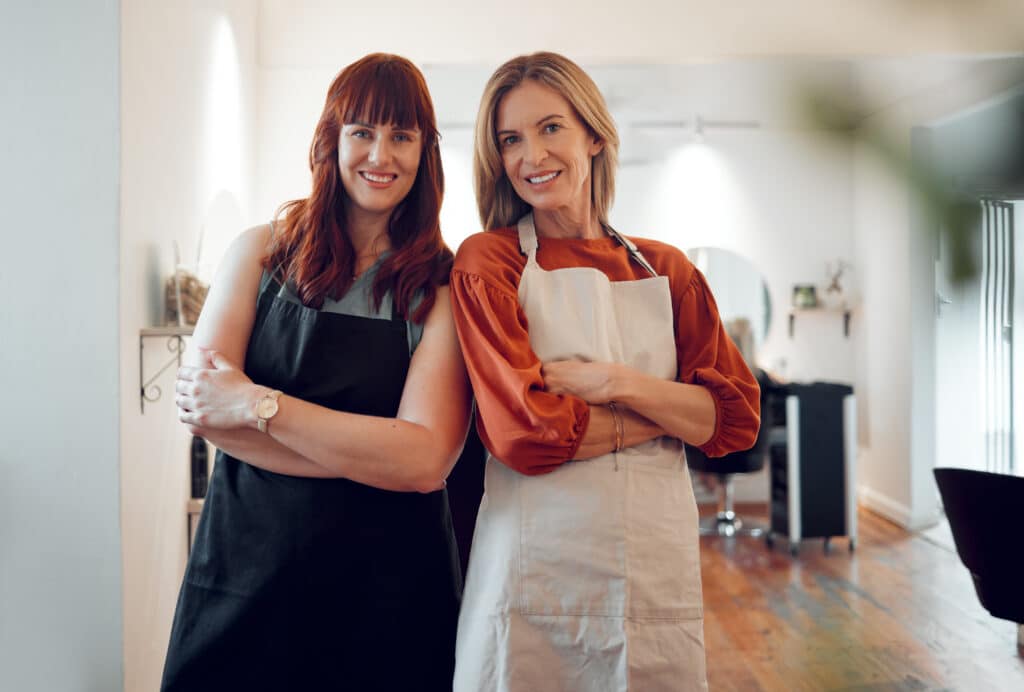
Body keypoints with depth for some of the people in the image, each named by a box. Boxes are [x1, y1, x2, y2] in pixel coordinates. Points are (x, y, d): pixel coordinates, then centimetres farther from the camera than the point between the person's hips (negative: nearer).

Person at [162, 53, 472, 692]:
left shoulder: (443, 284, -4)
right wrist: (371, 454, -16)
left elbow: (426, 460, -14)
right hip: (246, 559, 2)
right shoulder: (263, 251, 2)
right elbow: (201, 404, -8)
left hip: (386, 584, -1)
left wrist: (259, 405, -15)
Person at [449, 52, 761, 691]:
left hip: (660, 576, 3)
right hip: (534, 583, -3)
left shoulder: (667, 271, 8)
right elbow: (523, 432, -14)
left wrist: (616, 383, -13)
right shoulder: (488, 263, -3)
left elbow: (737, 418, 1)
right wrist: (672, 409, -7)